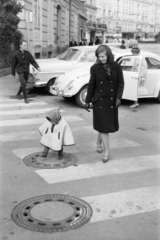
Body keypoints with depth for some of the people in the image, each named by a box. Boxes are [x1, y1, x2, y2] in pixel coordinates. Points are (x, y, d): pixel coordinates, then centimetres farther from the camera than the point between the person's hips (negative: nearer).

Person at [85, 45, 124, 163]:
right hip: (99, 101, -2)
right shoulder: (95, 68, -3)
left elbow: (120, 83, -1)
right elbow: (91, 85, 2)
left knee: (107, 125, 13)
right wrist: (88, 101, 4)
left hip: (112, 101, 2)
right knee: (103, 126, -3)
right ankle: (106, 152, 4)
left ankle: (99, 143, 38)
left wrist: (118, 98, -13)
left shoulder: (116, 67, -3)